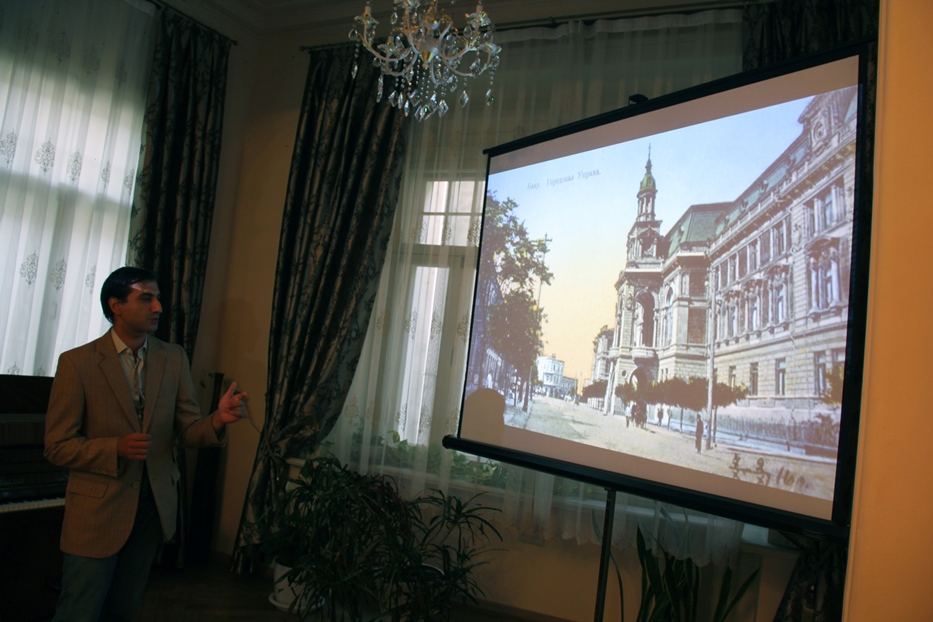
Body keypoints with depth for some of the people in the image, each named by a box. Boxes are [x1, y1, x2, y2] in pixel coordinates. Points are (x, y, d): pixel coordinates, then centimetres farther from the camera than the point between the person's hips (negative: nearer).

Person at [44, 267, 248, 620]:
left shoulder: (174, 358, 0)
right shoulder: (77, 362, -12)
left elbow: (188, 431, -2)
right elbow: (57, 447, -10)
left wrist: (218, 420, -24)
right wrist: (116, 448, -26)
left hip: (155, 506, 4)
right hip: (97, 510, -4)